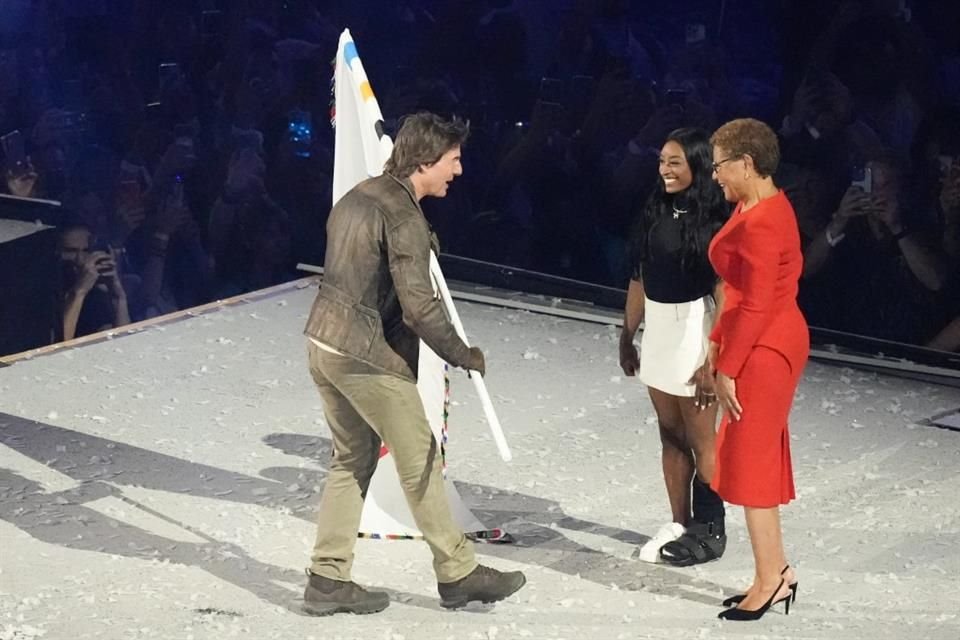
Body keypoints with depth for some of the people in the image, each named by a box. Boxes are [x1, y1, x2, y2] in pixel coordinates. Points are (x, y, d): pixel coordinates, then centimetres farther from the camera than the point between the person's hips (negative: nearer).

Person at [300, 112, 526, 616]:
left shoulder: (357, 196, 11)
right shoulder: (405, 218, -18)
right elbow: (420, 308, -22)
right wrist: (464, 357, -9)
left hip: (322, 342, 9)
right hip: (368, 356, -9)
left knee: (352, 460, 16)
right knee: (419, 460, 4)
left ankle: (327, 579, 16)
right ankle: (457, 573, 14)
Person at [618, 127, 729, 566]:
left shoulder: (713, 218, -15)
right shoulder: (656, 211, 6)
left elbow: (725, 294, -18)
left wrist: (712, 360, -20)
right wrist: (627, 337, 15)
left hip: (694, 328, -7)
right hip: (658, 329, 7)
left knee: (699, 440, 3)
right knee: (671, 436, 14)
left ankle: (709, 530, 17)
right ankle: (679, 525, 25)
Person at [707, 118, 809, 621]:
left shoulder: (760, 223, -22)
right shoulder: (758, 207, 10)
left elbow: (756, 306, -23)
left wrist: (727, 368, -18)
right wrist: (717, 345, 16)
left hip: (764, 352, -10)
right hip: (763, 346, 10)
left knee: (751, 462, -2)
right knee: (756, 460, 15)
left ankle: (770, 580, 7)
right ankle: (775, 572, 23)